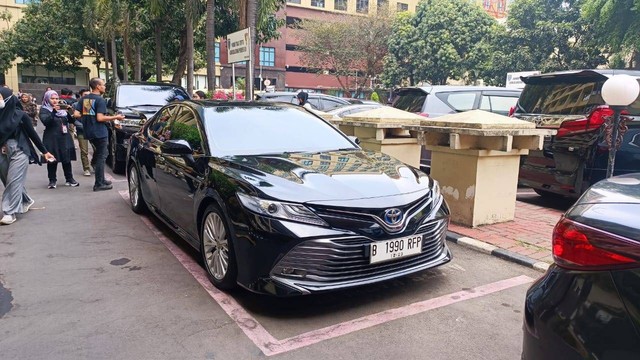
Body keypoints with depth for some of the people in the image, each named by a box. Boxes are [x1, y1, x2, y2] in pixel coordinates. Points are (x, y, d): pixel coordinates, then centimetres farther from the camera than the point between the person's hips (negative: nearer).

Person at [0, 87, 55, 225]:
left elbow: (33, 134, -2)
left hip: (19, 152, -5)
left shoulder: (20, 115, -7)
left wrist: (45, 151, -1)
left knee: (14, 181, -6)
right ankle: (26, 201, 35)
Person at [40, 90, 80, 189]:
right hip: (52, 139, -3)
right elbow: (45, 121, -18)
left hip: (65, 138, 3)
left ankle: (69, 179, 13)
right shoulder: (44, 110, 0)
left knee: (67, 159, 5)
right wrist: (54, 111, -31)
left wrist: (70, 111, -13)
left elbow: (72, 120, 5)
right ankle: (52, 180, 11)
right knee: (52, 160, 1)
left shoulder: (62, 108, 12)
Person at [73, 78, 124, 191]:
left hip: (88, 132, 8)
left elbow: (76, 114, 3)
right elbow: (100, 118, -19)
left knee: (99, 154, 21)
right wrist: (116, 117, -10)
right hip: (99, 132, -8)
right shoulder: (100, 100, -13)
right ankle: (99, 184, 1)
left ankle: (101, 179, 26)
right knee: (101, 157, -1)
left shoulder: (83, 99, 9)